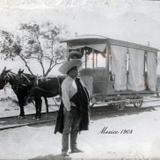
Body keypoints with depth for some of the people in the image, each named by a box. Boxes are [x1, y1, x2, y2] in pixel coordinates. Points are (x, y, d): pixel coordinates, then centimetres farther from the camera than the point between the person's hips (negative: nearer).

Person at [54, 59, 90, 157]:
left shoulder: (78, 81, 9)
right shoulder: (66, 83, -15)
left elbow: (84, 93, 13)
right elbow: (65, 98, -19)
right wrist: (69, 109, -18)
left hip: (78, 109, 8)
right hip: (69, 109, -8)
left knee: (75, 129, 15)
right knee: (66, 130, -1)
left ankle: (73, 148, 27)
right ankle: (64, 150, 7)